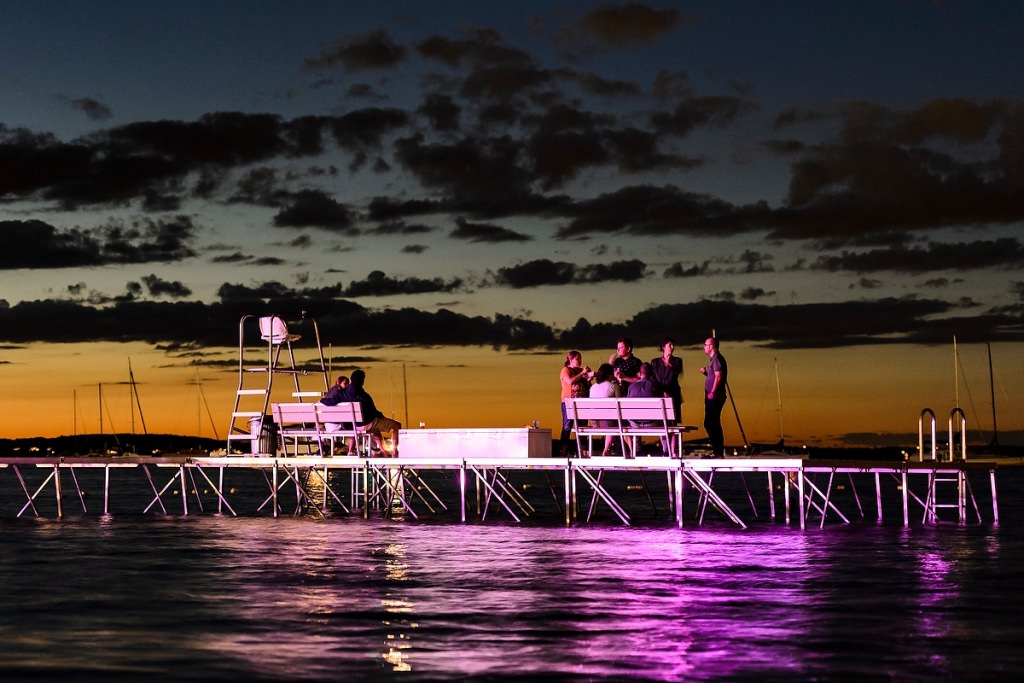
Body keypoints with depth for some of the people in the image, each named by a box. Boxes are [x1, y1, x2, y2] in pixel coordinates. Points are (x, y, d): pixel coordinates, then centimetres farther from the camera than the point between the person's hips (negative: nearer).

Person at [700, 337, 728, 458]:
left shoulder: (717, 359, -12)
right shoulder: (713, 359, 19)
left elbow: (718, 376, -21)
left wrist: (712, 392, -25)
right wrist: (705, 373, 8)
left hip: (715, 397, -11)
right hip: (712, 397, 11)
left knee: (710, 424, -11)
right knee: (713, 424, 13)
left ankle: (718, 451, -10)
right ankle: (718, 451, 17)